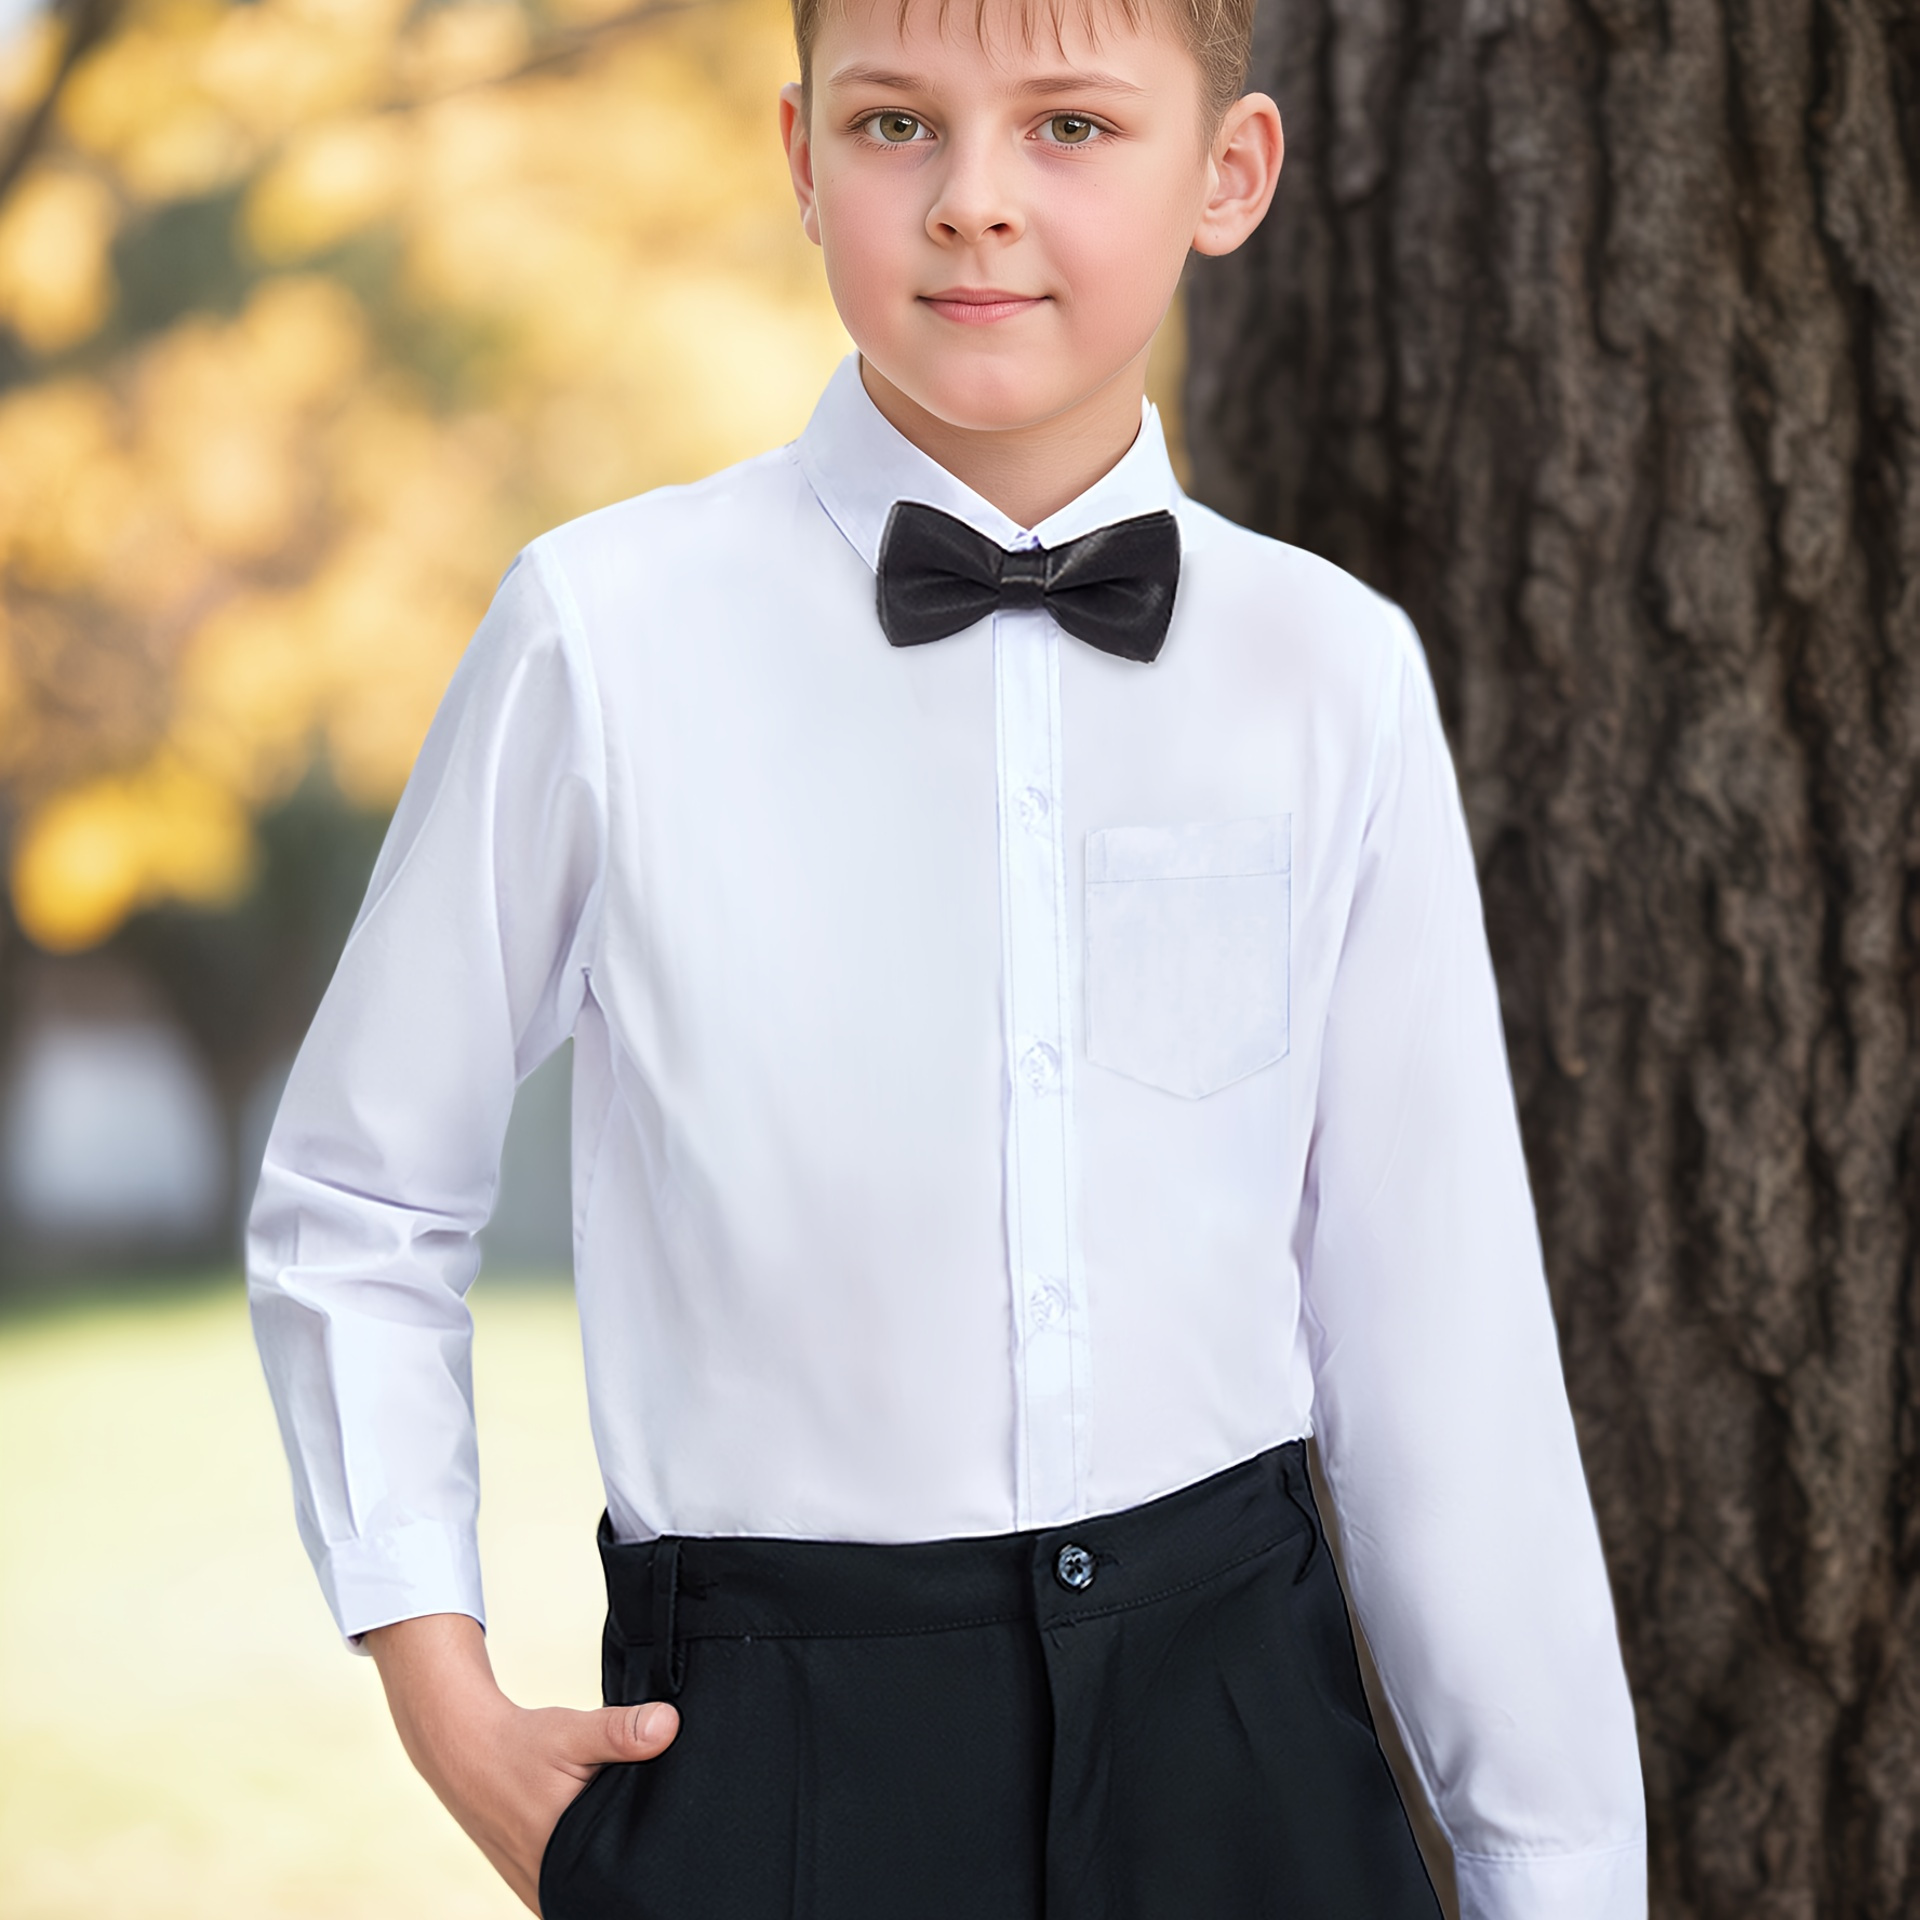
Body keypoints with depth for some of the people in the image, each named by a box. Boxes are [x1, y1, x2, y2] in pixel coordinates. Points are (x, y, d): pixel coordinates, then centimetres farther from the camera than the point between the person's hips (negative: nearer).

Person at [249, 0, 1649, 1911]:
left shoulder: (1332, 676, 0)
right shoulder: (605, 637, -6)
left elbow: (1430, 1318, 4)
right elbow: (352, 1210, 5)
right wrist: (444, 1695, -2)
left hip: (1235, 1739, 2)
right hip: (766, 1752, -2)